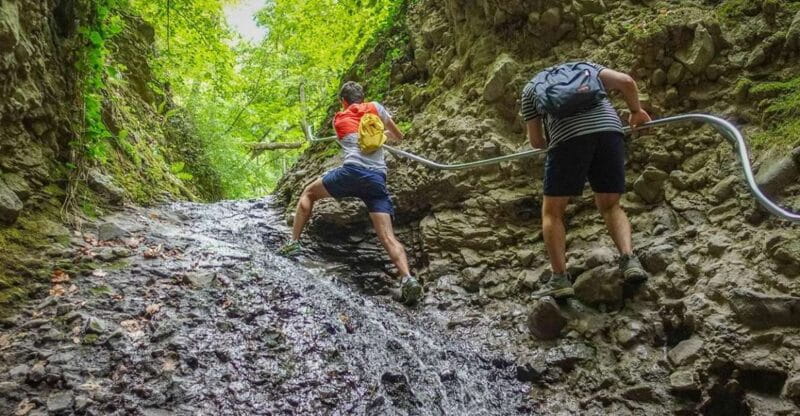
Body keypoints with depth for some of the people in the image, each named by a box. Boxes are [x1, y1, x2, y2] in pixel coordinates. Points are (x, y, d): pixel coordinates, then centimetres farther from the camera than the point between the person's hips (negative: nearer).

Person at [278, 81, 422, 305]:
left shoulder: (338, 119, 24)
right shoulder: (376, 108, 22)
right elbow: (398, 136, 32)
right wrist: (385, 134, 55)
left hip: (352, 171, -1)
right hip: (378, 179, 1)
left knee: (308, 193, 25)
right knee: (388, 237, -3)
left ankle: (293, 243, 18)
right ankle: (408, 280, -24)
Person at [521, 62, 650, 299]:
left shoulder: (531, 87, 28)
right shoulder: (586, 66, 34)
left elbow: (535, 141, 26)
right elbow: (626, 81, 17)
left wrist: (549, 146, 48)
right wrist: (636, 111, 32)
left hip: (568, 137, -2)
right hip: (610, 130, 3)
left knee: (552, 211, 11)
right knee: (610, 206, 18)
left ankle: (560, 278, 1)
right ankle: (629, 259, -3)